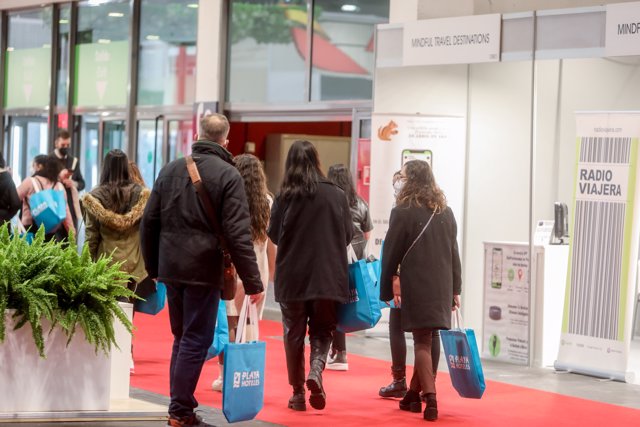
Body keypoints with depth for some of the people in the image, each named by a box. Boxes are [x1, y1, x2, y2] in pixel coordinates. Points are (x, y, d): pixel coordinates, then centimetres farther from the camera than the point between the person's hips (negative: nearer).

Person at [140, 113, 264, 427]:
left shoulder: (171, 169, 9)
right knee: (196, 340, 0)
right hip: (204, 270, -5)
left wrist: (153, 266, 22)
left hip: (171, 268, 6)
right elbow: (238, 233, -14)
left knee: (181, 337, 17)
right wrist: (252, 281, -11)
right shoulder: (227, 175, -8)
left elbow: (150, 221, 12)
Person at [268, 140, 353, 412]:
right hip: (328, 277, 1)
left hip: (292, 277, 0)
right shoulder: (336, 195, -5)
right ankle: (316, 370, -13)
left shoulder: (284, 197, -7)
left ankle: (298, 392, 12)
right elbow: (348, 235, 3)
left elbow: (274, 234, -1)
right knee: (322, 330, 14)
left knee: (294, 334, 11)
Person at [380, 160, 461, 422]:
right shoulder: (445, 212, 9)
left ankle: (430, 397, -18)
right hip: (441, 288, 5)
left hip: (415, 287, -5)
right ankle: (414, 394, 25)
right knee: (426, 340, 15)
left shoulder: (403, 212, -7)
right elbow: (454, 252, 12)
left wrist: (388, 286, 4)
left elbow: (391, 253, -5)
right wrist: (455, 289, 16)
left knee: (422, 342, -4)